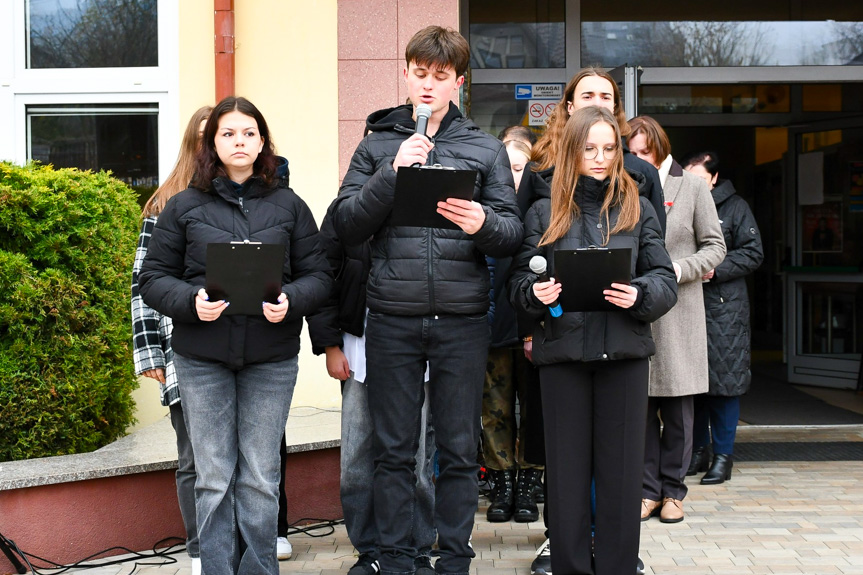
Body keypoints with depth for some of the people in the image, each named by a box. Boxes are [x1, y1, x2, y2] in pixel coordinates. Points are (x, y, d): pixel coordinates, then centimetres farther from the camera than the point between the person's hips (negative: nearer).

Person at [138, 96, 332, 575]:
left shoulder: (289, 206, 7)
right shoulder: (184, 207, 5)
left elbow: (318, 274, 6)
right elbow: (153, 278, 4)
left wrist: (291, 301, -14)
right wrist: (191, 301, -15)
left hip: (271, 360, 1)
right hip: (202, 359, 0)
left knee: (260, 478, 7)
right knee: (213, 478, 5)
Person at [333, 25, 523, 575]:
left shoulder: (485, 148, 9)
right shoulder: (377, 146, 9)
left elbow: (513, 233, 3)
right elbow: (346, 225, 0)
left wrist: (482, 223, -19)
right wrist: (392, 173, -12)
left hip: (462, 319, 0)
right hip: (392, 319, 0)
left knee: (460, 450, 7)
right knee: (394, 451, 7)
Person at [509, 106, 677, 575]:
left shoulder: (638, 209, 10)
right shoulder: (543, 212, 8)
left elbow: (665, 280, 5)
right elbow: (518, 282, 7)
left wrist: (639, 295, -15)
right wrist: (536, 293, -15)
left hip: (624, 350, 1)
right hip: (562, 350, 0)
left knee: (621, 466, 3)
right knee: (567, 466, 4)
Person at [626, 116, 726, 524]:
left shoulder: (692, 188, 4)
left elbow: (715, 247, 4)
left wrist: (678, 270, -11)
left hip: (678, 314, -1)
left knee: (677, 407, 4)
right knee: (640, 406, 3)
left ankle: (672, 489, 16)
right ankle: (649, 489, 14)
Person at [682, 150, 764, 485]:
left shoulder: (734, 207, 3)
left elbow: (753, 252, -1)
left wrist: (716, 269, -12)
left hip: (724, 307, -3)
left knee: (724, 379, -3)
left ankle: (723, 454, 7)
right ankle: (699, 449, 20)